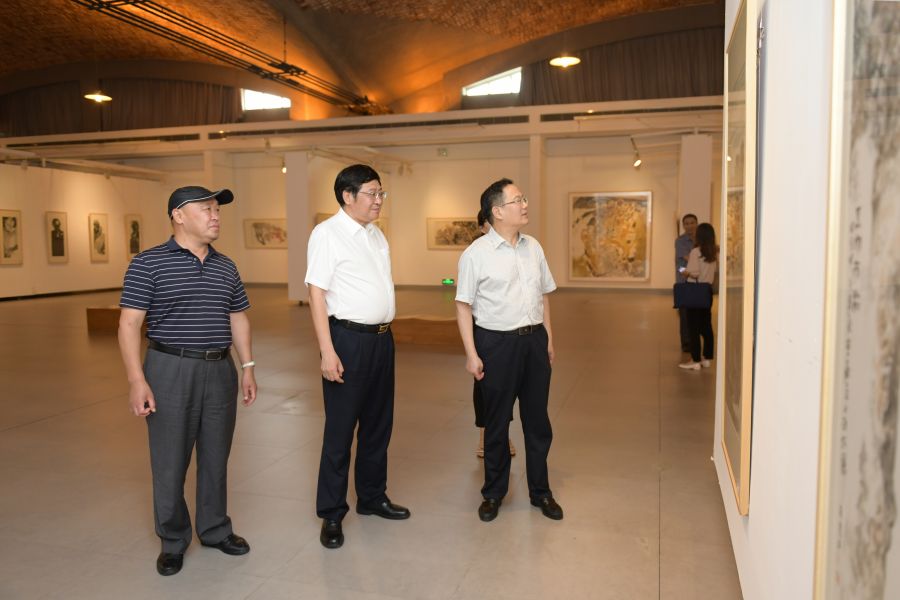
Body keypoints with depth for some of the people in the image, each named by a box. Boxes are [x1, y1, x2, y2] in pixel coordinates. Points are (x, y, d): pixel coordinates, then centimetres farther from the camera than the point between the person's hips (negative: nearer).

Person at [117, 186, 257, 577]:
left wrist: (247, 367, 11)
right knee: (170, 461, 5)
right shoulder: (148, 264, -5)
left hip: (220, 371, 5)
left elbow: (238, 319, 16)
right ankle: (172, 541, 23)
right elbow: (129, 324, -9)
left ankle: (215, 529, 30)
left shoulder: (226, 267, 10)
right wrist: (136, 379, -16)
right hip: (171, 370, -4)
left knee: (216, 457, 13)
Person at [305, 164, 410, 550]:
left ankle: (372, 497, 33)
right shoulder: (327, 234, -9)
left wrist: (385, 336, 11)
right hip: (349, 339, -7)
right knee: (340, 430, 2)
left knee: (378, 424, 16)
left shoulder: (376, 234, 13)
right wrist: (327, 351, -20)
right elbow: (316, 293, -14)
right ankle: (331, 515, 17)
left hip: (382, 338, 8)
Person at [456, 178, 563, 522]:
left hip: (534, 339, 5)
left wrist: (548, 338, 12)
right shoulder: (476, 254, -9)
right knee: (496, 423, 9)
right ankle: (493, 493, 28)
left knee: (537, 420, 13)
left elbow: (543, 295, 15)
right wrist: (471, 353, -13)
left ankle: (540, 491, 31)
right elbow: (464, 305, -9)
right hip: (497, 342, -5)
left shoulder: (533, 248, 8)